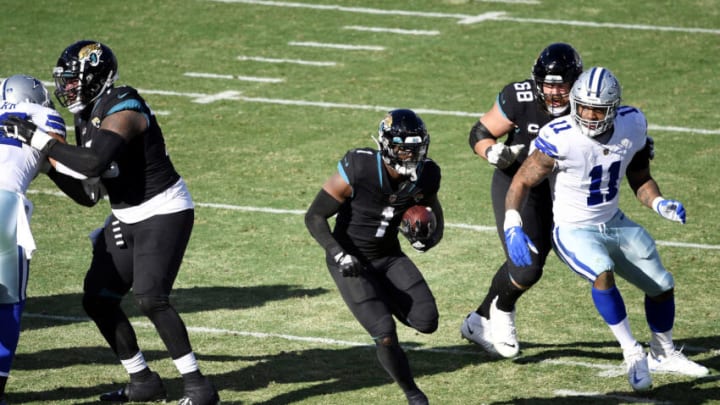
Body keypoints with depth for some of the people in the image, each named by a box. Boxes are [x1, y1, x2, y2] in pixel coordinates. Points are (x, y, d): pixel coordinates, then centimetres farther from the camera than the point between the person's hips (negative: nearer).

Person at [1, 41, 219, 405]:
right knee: (98, 299, 6)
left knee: (149, 298, -22)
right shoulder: (86, 115, 6)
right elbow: (87, 189, 15)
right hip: (126, 218, 10)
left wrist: (42, 142, -29)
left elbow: (94, 164, -36)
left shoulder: (122, 109, -22)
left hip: (164, 213, -10)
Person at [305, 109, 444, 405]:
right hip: (351, 262, -5)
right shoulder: (358, 170, -24)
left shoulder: (425, 176, -9)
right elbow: (314, 217, -16)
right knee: (385, 335, -17)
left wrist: (425, 239, -18)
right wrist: (340, 255, -28)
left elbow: (436, 222, 7)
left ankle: (386, 300, 19)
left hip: (389, 256, 5)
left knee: (427, 322, -12)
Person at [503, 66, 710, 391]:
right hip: (573, 231, -6)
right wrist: (512, 228, -33)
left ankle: (663, 354, 38)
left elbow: (639, 179, 4)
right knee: (602, 273, -34)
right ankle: (632, 354, -18)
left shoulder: (632, 125, -10)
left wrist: (660, 204, -15)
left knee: (662, 285, 13)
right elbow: (522, 182, -19)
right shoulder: (559, 139, -26)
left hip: (615, 224, 6)